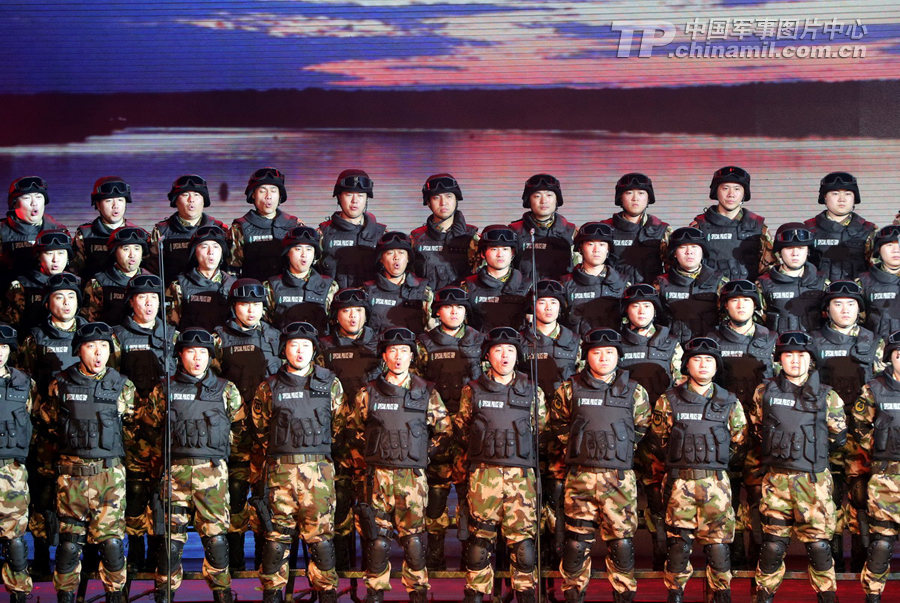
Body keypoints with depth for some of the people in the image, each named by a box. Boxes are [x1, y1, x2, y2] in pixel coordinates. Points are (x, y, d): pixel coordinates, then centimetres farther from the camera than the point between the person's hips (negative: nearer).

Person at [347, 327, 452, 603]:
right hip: (377, 476, 1)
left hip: (412, 477, -1)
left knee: (414, 538, -1)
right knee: (376, 538, 2)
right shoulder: (368, 393, 6)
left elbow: (444, 430, 11)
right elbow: (354, 430, 15)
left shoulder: (426, 392, 5)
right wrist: (362, 464, 8)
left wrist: (422, 454, 5)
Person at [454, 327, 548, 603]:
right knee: (480, 537, 0)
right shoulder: (472, 391, 7)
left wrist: (523, 452, 8)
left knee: (523, 537, -2)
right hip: (484, 474, 0)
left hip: (522, 474, 1)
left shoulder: (532, 391, 9)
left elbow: (542, 429, 16)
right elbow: (461, 428, 16)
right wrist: (481, 449, 10)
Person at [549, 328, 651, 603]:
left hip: (620, 478, 0)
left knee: (622, 543, 0)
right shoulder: (569, 390, 6)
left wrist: (617, 451, 11)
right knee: (576, 543, 1)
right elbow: (559, 432, 13)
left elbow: (641, 432, 14)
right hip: (580, 477, 0)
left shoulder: (634, 392, 7)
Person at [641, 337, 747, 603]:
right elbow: (656, 446, 9)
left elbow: (740, 444, 17)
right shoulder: (668, 401, 6)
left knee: (718, 544, 0)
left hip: (716, 483, 1)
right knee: (678, 543, 0)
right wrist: (656, 485, 8)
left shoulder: (730, 403, 10)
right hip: (679, 483, -1)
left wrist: (717, 459, 7)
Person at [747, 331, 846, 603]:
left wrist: (811, 453, 11)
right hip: (775, 480, 0)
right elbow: (755, 436, 13)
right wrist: (754, 479, 12)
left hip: (814, 481, 0)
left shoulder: (827, 396, 5)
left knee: (818, 545, 0)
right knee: (773, 545, 1)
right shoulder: (764, 392, 7)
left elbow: (838, 438, 13)